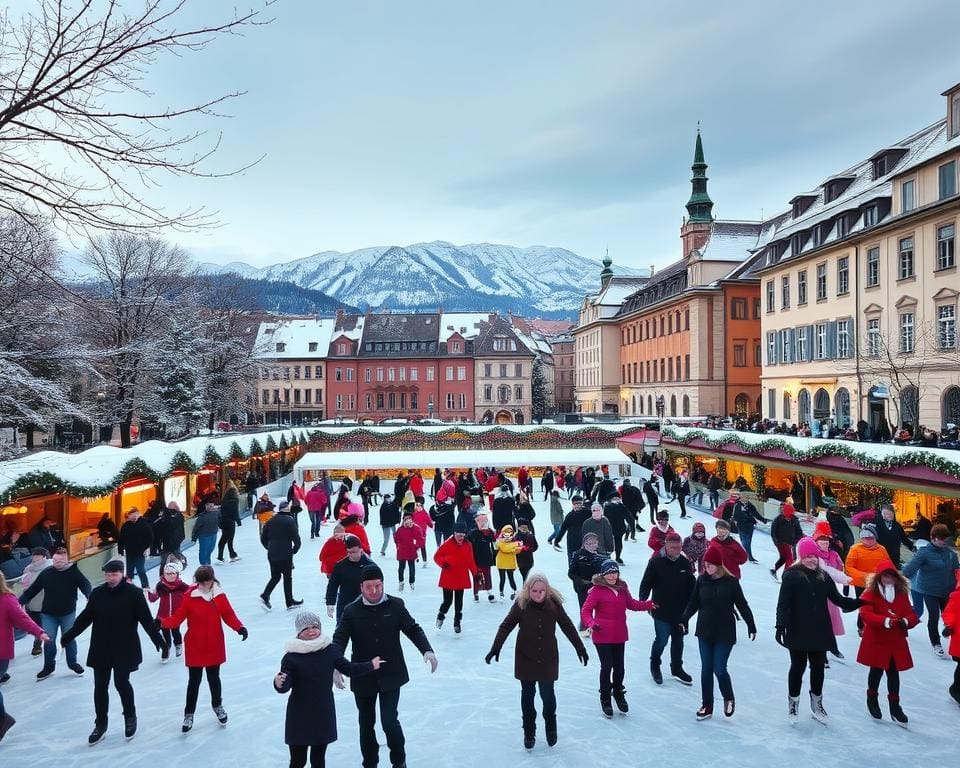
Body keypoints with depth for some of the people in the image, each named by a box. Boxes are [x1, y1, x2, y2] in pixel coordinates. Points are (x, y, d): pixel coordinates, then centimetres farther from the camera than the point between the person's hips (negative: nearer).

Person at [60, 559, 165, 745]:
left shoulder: (134, 593, -11)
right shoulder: (97, 593, 0)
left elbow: (146, 619, -11)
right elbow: (85, 617, 10)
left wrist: (157, 639, -18)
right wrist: (68, 636, 10)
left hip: (125, 650, -4)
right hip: (100, 650, 4)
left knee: (121, 683, 0)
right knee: (100, 687, 9)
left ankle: (130, 717, 25)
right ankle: (101, 723, 26)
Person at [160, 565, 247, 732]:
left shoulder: (219, 595, -6)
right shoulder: (189, 596, -13)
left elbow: (228, 615, -1)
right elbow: (177, 618, -13)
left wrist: (239, 627, -16)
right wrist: (162, 622, -31)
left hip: (214, 646, 2)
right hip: (195, 647, -2)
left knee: (213, 678, 17)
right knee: (194, 681, 8)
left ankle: (217, 705, 40)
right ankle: (189, 714, 26)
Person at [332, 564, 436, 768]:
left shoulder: (395, 605, -7)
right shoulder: (351, 611, -8)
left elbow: (413, 629, 0)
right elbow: (339, 640, -11)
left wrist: (427, 650, -15)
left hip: (391, 675, -1)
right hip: (363, 678, 1)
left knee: (389, 721, -4)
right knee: (366, 723, 15)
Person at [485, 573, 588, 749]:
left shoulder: (553, 604, -12)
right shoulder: (521, 604, -15)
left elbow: (568, 627, -2)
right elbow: (506, 626, -12)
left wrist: (580, 648, 2)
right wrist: (495, 648, -19)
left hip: (548, 658, 0)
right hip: (525, 657, 0)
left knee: (547, 694, 5)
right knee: (527, 694, 10)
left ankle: (551, 726, 32)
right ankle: (529, 731, 27)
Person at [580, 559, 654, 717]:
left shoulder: (622, 588, 4)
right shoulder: (597, 590, -16)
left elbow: (631, 604, 16)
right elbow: (586, 611, -15)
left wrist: (648, 605, 3)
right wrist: (590, 624, -31)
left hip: (619, 635, 6)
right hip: (602, 636, -5)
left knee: (619, 667, 15)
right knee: (606, 667, 3)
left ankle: (618, 693, 41)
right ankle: (605, 699, 24)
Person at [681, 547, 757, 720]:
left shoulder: (731, 581, -10)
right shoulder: (702, 580, -2)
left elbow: (742, 605, -3)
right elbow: (693, 602, 2)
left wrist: (751, 625, -4)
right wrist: (684, 619, -9)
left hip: (725, 633, -3)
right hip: (704, 631, 3)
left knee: (719, 669, -4)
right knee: (706, 669, 10)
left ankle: (729, 698, 25)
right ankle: (707, 706, 23)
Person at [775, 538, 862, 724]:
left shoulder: (824, 576, 6)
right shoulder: (791, 575, -9)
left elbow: (837, 599, 12)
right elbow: (783, 603, -11)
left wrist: (859, 603, 0)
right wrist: (781, 626, -15)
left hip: (819, 631, 4)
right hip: (798, 631, -4)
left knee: (818, 667, 14)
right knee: (798, 666, 6)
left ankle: (817, 703, 33)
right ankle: (793, 703, 24)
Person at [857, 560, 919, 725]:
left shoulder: (902, 594, 3)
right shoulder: (870, 594, -11)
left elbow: (911, 614, 3)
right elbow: (866, 614, -23)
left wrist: (907, 621, -20)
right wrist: (885, 621, -37)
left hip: (896, 642, 3)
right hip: (876, 641, -3)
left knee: (894, 673, 6)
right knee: (876, 671, 10)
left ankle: (895, 706, 18)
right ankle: (872, 699, 32)